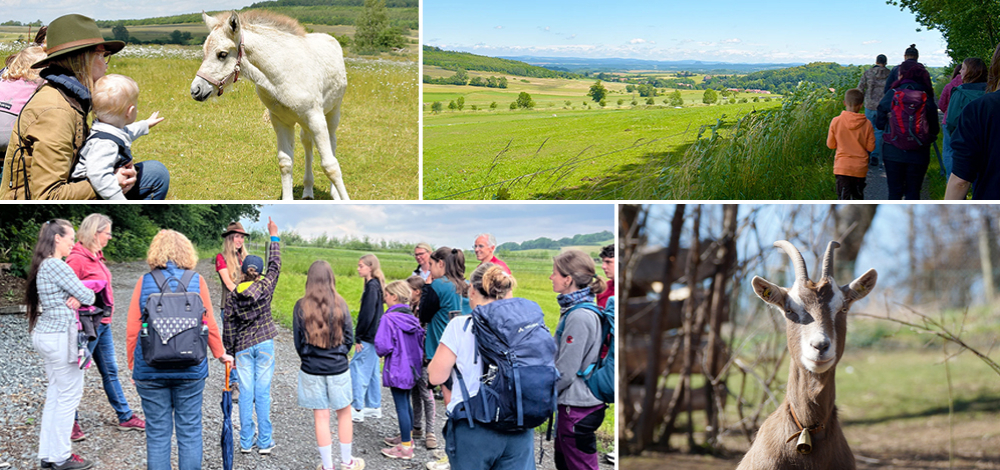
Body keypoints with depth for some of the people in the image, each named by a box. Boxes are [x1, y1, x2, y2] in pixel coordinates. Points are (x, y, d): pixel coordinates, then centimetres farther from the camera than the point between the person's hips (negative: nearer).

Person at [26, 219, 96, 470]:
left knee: (55, 394, 14)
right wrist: (82, 298, 5)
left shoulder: (42, 265, 13)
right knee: (70, 395, -2)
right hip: (61, 335, -10)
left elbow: (67, 291, 16)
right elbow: (88, 296, -15)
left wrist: (75, 298, -4)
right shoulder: (57, 266, -17)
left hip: (45, 334, 10)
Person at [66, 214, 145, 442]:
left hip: (103, 324, 9)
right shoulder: (76, 259, -16)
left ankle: (125, 417, 21)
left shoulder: (97, 257, 12)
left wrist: (107, 316, 7)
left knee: (110, 371, 15)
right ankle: (71, 422, 13)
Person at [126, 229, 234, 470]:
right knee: (190, 430, 8)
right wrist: (220, 354, 19)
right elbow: (209, 325, 3)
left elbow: (132, 330, 0)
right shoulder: (196, 281, -1)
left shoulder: (145, 282, -1)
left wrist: (133, 365, 11)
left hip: (150, 370, 0)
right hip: (190, 369, 0)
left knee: (157, 433, 7)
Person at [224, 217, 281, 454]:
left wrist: (228, 352, 8)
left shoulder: (233, 297, -2)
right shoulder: (265, 288, -6)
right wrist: (274, 237, 16)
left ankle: (246, 442, 6)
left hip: (243, 347, 1)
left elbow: (228, 327, 0)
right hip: (264, 344, -1)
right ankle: (264, 442, 2)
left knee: (246, 393, 5)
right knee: (263, 393, 0)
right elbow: (275, 265, 8)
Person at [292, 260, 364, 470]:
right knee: (344, 414, 15)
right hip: (338, 369, 0)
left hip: (312, 369, 0)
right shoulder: (339, 304, -7)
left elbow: (298, 341, -1)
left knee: (321, 417, 8)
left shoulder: (301, 307, -8)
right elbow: (349, 338, -1)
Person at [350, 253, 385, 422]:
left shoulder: (372, 287, -17)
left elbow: (367, 314, -21)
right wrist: (360, 336, 18)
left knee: (358, 369, -7)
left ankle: (358, 410, -5)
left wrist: (358, 337, -17)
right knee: (372, 371, 15)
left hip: (369, 336, -10)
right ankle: (374, 407, 22)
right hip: (374, 336, 10)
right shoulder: (375, 285, 12)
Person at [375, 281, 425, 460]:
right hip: (412, 367, 8)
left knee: (401, 406, -1)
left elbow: (383, 347, -24)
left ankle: (406, 448, 5)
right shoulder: (412, 317, 4)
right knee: (406, 403, 21)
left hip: (397, 369, -8)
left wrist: (381, 352, -3)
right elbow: (421, 339, 11)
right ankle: (407, 437, 34)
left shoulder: (389, 319, -20)